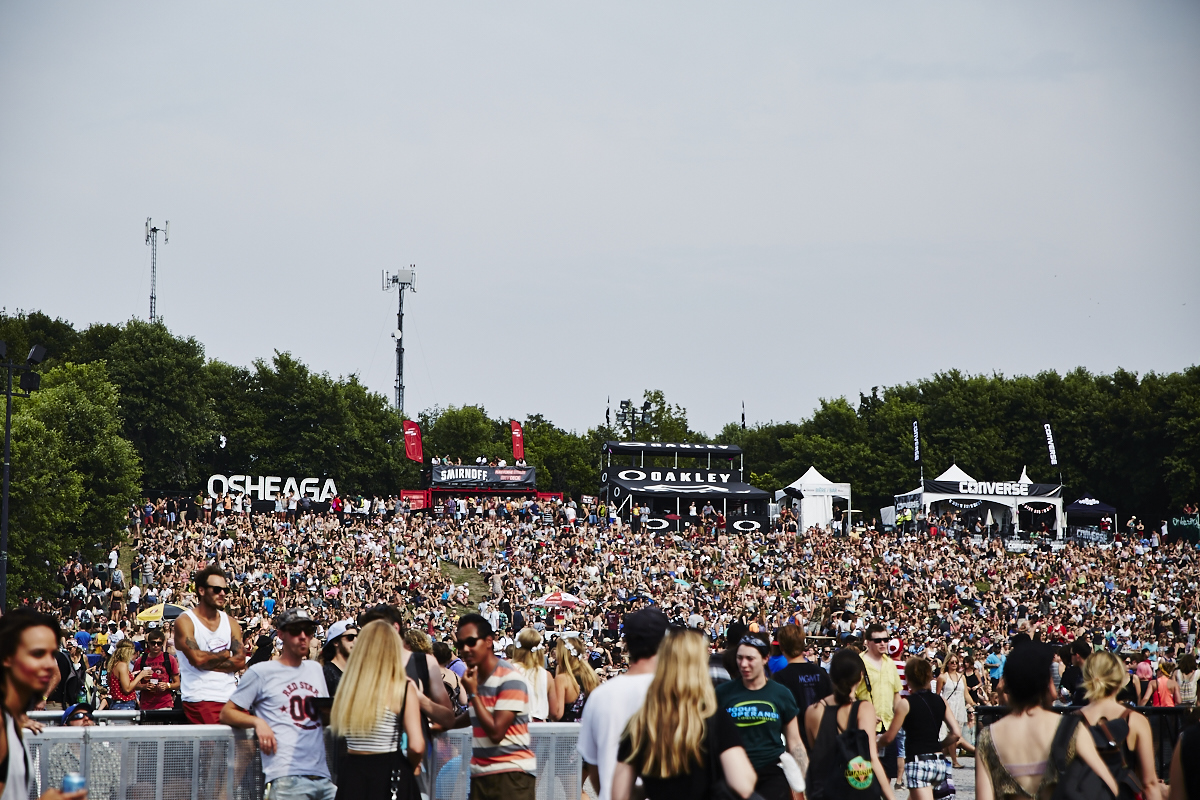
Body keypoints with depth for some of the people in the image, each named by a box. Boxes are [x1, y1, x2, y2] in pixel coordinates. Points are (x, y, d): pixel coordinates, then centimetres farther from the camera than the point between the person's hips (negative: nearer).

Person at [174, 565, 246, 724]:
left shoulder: (231, 623, 16)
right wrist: (225, 654, 2)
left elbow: (240, 661, 3)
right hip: (200, 699, -5)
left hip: (231, 697, 5)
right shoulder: (185, 621, 0)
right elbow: (197, 658, -14)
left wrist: (208, 661, -7)